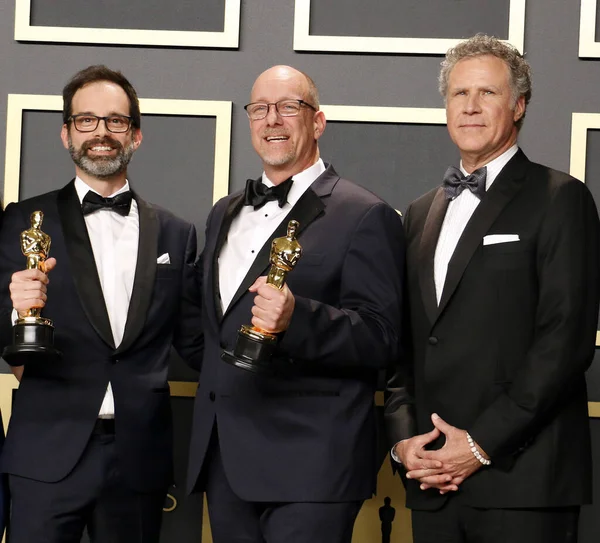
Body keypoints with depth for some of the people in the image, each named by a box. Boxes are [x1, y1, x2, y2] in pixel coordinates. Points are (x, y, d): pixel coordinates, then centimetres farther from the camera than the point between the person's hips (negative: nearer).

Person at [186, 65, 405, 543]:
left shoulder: (364, 217, -6)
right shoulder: (225, 213, 18)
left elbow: (380, 338, -12)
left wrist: (297, 318, -29)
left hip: (309, 465, -7)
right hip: (224, 459, 7)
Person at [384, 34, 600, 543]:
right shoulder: (422, 213, 17)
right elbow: (405, 342, 16)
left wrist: (483, 442, -13)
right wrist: (403, 436, 1)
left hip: (522, 480, -5)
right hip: (433, 481, 5)